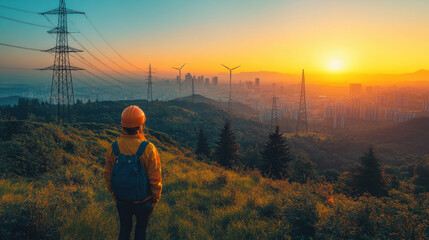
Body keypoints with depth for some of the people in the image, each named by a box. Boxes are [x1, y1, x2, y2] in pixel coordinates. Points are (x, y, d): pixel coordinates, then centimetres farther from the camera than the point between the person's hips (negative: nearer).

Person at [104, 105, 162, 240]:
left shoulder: (113, 148, -13)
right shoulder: (148, 149, -23)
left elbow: (107, 176, -3)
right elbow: (155, 179, -18)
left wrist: (115, 195, 13)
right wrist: (156, 198, 0)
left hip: (122, 201, 3)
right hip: (143, 201, -2)